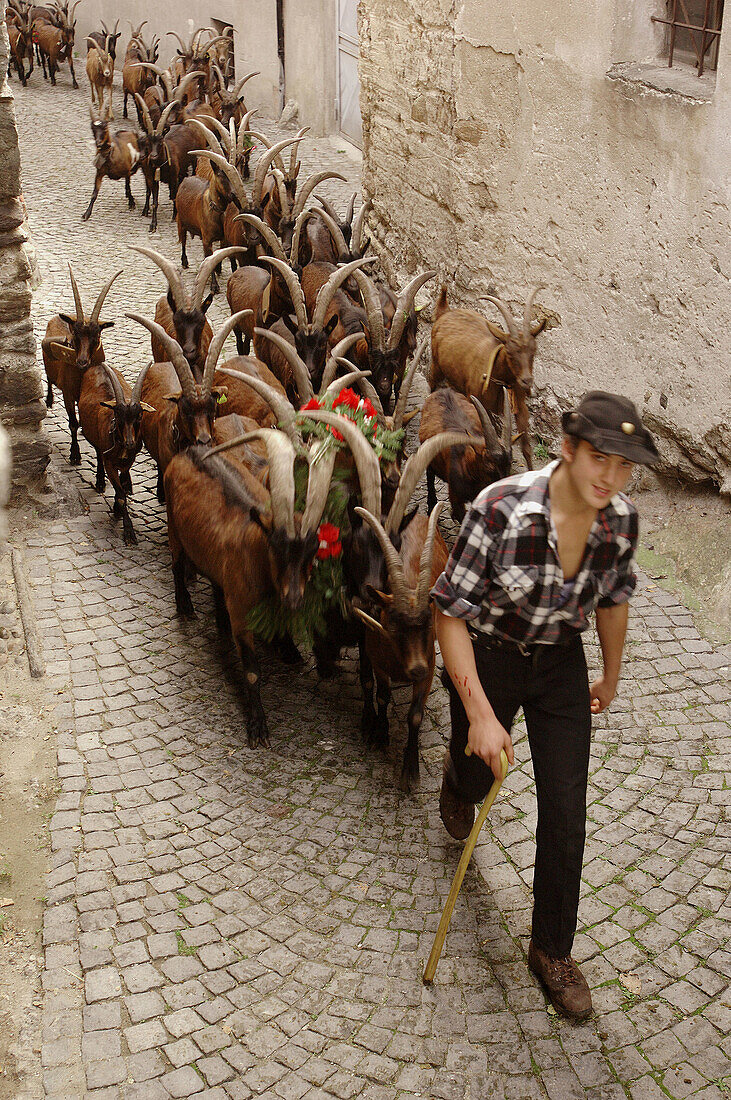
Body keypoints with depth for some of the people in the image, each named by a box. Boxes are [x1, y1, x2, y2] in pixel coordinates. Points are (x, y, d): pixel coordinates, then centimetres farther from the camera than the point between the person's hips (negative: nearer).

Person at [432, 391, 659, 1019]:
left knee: (566, 814, 3)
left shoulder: (622, 522, -17)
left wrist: (612, 677, 18)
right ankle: (458, 779, 64)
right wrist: (481, 715, -26)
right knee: (478, 777, 22)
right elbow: (451, 614, -25)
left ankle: (552, 951, 24)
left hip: (561, 665, 3)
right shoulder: (501, 510, -32)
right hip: (487, 659, -2)